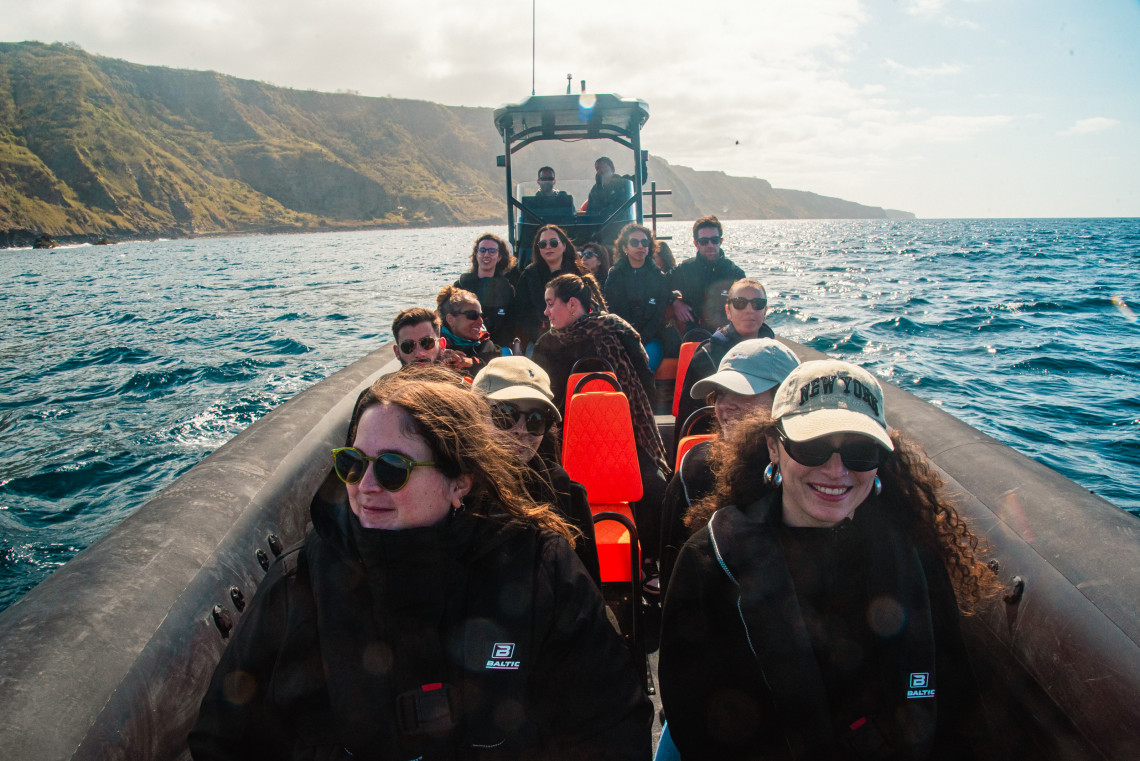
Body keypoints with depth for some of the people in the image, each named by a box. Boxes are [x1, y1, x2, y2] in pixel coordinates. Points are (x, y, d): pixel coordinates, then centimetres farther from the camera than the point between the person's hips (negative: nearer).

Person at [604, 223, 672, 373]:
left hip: (649, 339, 0)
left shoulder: (659, 278, 9)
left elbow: (659, 315, 2)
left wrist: (640, 340, -13)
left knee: (650, 357, -32)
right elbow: (610, 314, 3)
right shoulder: (614, 277, 10)